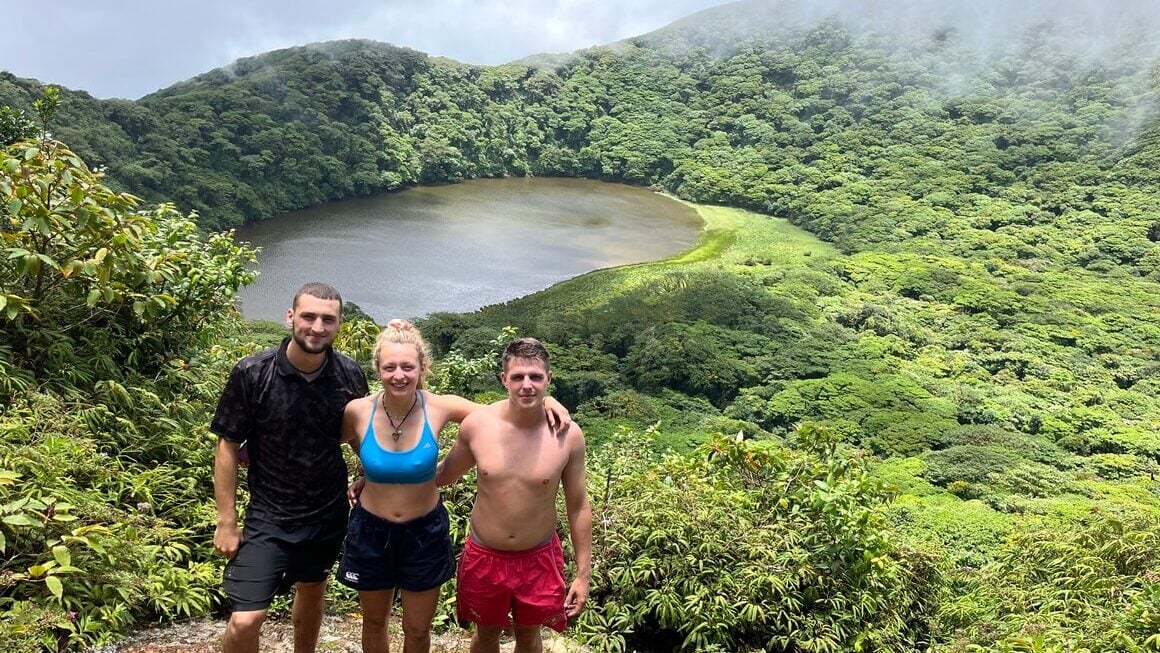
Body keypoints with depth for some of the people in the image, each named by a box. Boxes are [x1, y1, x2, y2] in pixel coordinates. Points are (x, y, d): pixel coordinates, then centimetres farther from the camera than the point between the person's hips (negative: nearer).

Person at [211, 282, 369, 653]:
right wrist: (226, 522, -8)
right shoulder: (251, 374, -17)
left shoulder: (350, 376, -9)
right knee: (245, 621, -9)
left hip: (330, 513, 3)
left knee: (313, 591, 22)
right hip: (269, 516, -3)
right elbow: (228, 448, -9)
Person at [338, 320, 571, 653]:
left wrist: (543, 401, -22)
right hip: (371, 531, 1)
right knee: (374, 623, 23)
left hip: (425, 532, 0)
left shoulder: (440, 408, -19)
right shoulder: (358, 411, -18)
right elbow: (342, 439, 6)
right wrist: (370, 474, 2)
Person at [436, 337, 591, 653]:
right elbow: (445, 474, 4)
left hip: (538, 559, 0)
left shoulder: (568, 435, -17)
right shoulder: (476, 424, -15)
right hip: (484, 556, 1)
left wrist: (583, 573, -2)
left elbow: (578, 507, -5)